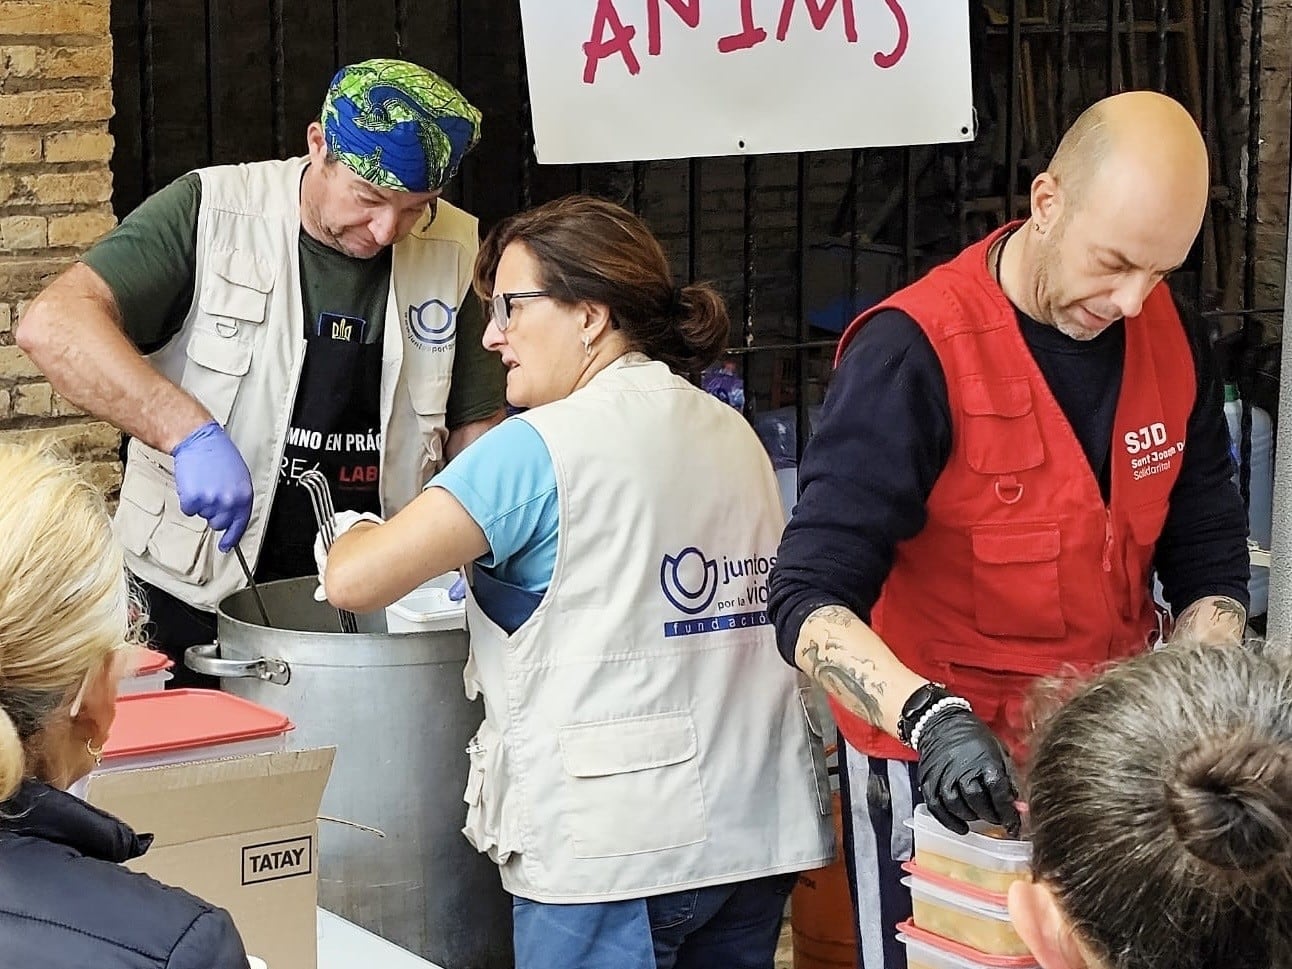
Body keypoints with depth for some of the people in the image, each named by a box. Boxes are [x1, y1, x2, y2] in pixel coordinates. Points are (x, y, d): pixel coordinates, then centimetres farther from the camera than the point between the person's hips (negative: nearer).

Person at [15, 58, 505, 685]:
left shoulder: (454, 254, -2)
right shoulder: (210, 214, -13)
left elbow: (477, 423, 8)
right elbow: (52, 325, -24)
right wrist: (191, 432, -34)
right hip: (195, 603, -3)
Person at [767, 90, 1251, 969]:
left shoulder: (1170, 338, -2)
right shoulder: (915, 353, -20)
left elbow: (1209, 565, 5)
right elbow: (812, 601, -24)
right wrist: (932, 719, -40)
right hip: (944, 778, -5)